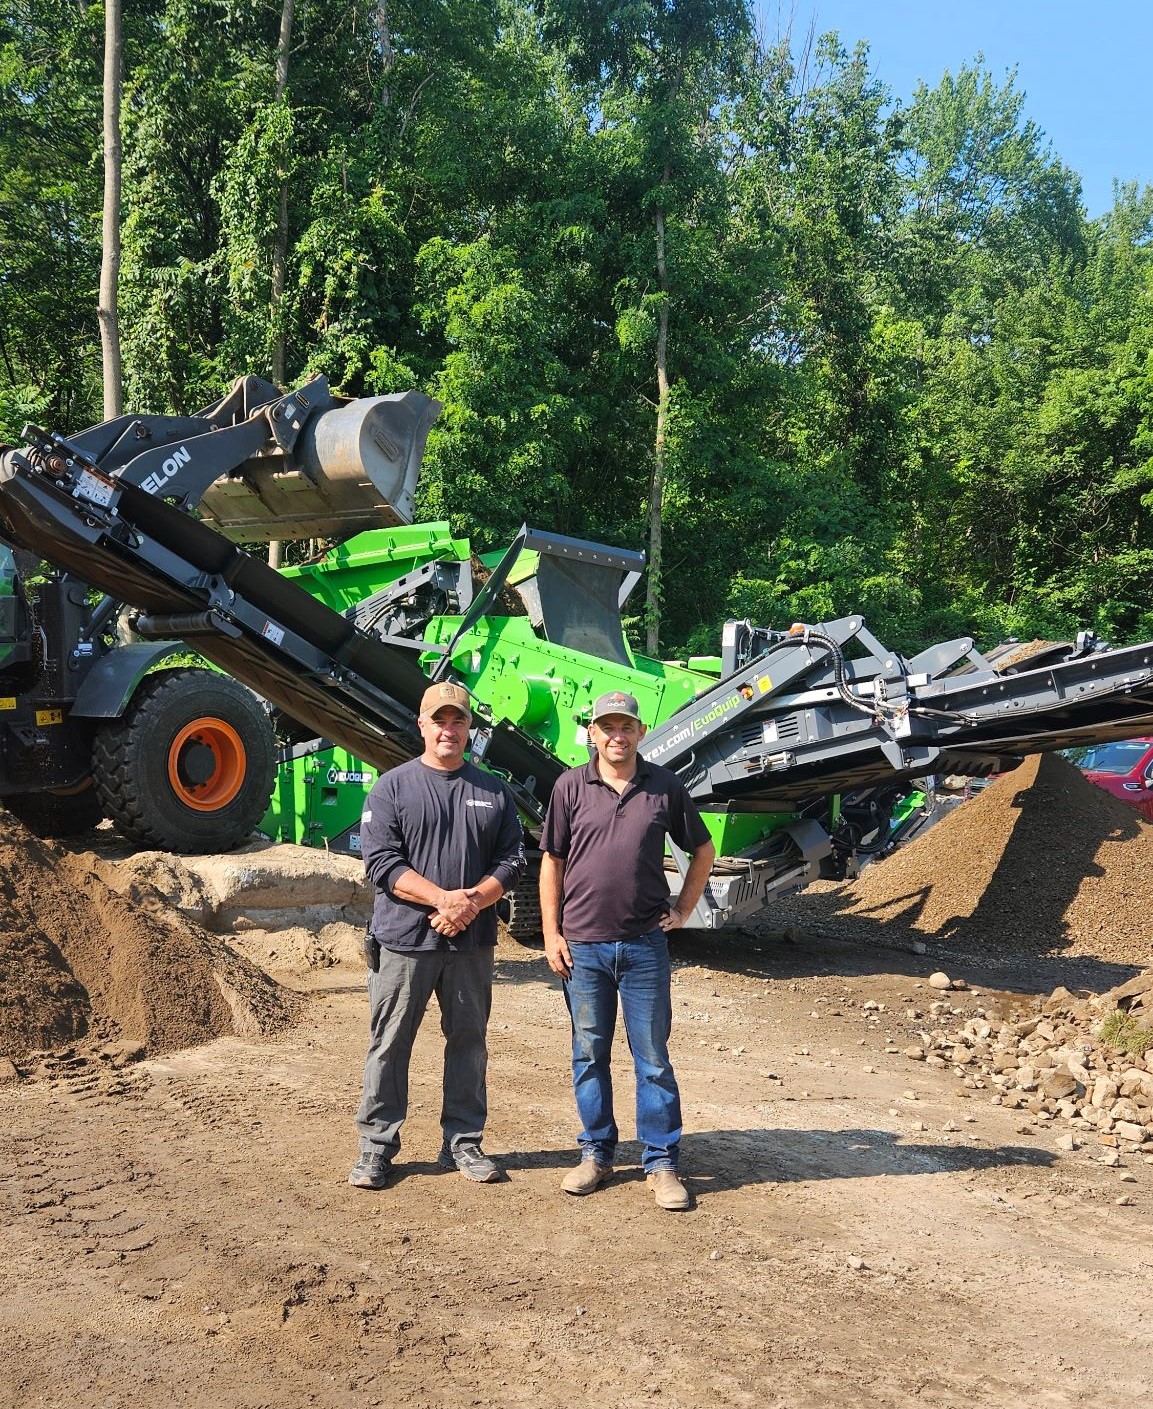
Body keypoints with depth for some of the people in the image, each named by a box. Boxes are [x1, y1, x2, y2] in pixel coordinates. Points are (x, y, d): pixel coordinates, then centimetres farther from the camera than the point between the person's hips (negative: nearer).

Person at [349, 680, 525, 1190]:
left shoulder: (494, 792, 10)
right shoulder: (392, 787, 1)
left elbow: (511, 860, 6)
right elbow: (381, 862, -8)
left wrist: (473, 902, -12)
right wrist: (443, 898, -19)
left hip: (472, 943, 3)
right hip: (404, 939, -3)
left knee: (469, 1042, 10)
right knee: (389, 1044, 2)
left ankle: (463, 1143, 22)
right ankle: (376, 1146, 13)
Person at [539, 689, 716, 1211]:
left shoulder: (665, 787, 2)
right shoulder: (571, 786, 1)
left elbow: (703, 851, 14)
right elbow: (552, 862, 4)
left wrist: (683, 909, 7)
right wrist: (551, 934, -1)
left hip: (644, 944, 0)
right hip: (582, 945, 1)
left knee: (653, 1059, 4)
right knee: (589, 1055, 10)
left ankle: (662, 1163, 14)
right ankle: (596, 1153, 24)